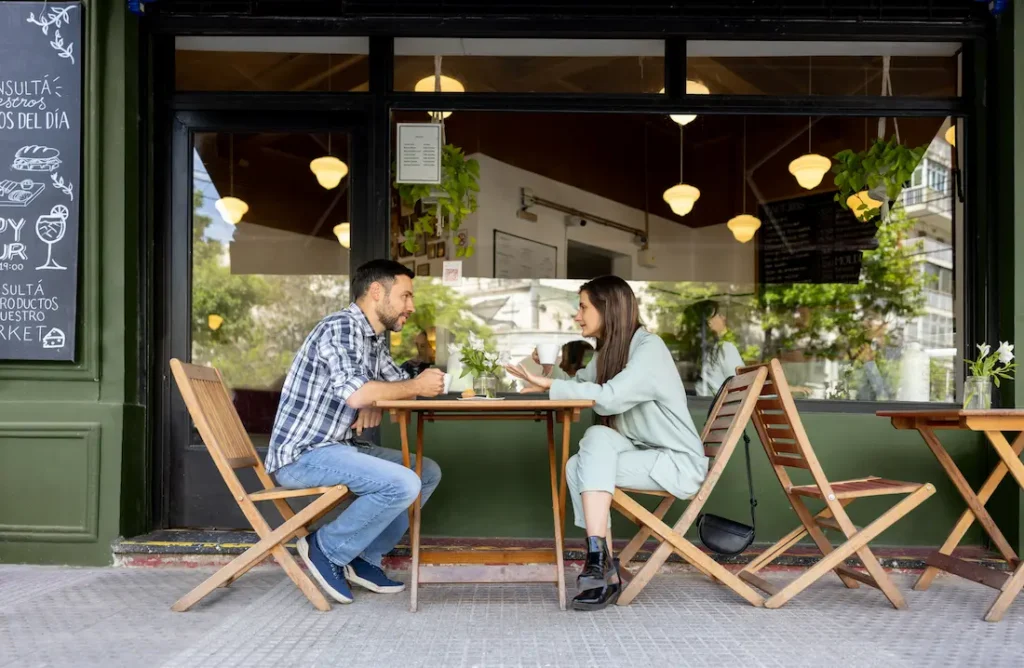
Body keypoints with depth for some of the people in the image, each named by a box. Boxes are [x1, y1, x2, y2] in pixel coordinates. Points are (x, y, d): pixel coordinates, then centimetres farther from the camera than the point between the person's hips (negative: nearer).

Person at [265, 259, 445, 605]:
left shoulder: (376, 338, 12)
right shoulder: (341, 327, -17)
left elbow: (401, 384, 16)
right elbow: (356, 393, -30)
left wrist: (377, 404, -8)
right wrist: (417, 386, -16)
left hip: (339, 447, 10)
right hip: (303, 455, -10)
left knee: (429, 472, 8)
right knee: (403, 484, -25)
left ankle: (364, 557, 10)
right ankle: (326, 549, -4)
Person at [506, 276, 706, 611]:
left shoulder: (649, 348, -16)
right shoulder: (608, 351, 11)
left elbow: (609, 398, -28)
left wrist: (549, 384, -24)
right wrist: (541, 380, -6)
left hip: (678, 463, -8)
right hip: (646, 456, 8)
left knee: (598, 437, -27)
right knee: (577, 467, -16)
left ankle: (598, 555, -29)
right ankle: (606, 575, -17)